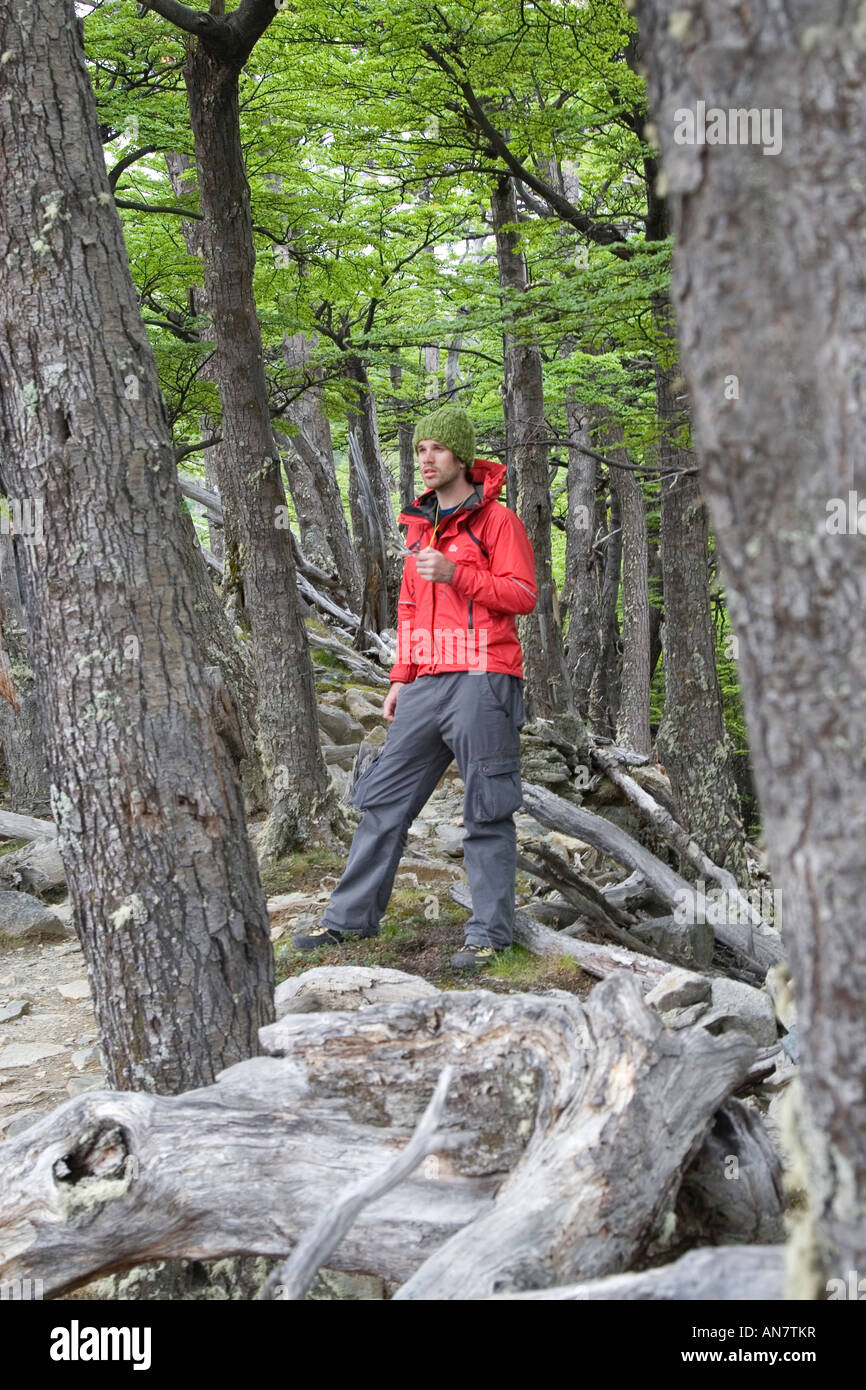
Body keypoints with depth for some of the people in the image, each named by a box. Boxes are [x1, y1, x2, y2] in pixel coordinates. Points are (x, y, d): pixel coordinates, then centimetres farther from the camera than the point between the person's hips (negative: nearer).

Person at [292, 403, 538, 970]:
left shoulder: (496, 518, -2)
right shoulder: (420, 524, 19)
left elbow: (523, 594, -9)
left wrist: (456, 574, -19)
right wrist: (401, 679, 19)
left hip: (481, 680, -7)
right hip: (427, 684, 7)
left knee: (487, 811, -2)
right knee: (385, 799, 7)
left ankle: (490, 933, 4)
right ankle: (352, 916, 15)